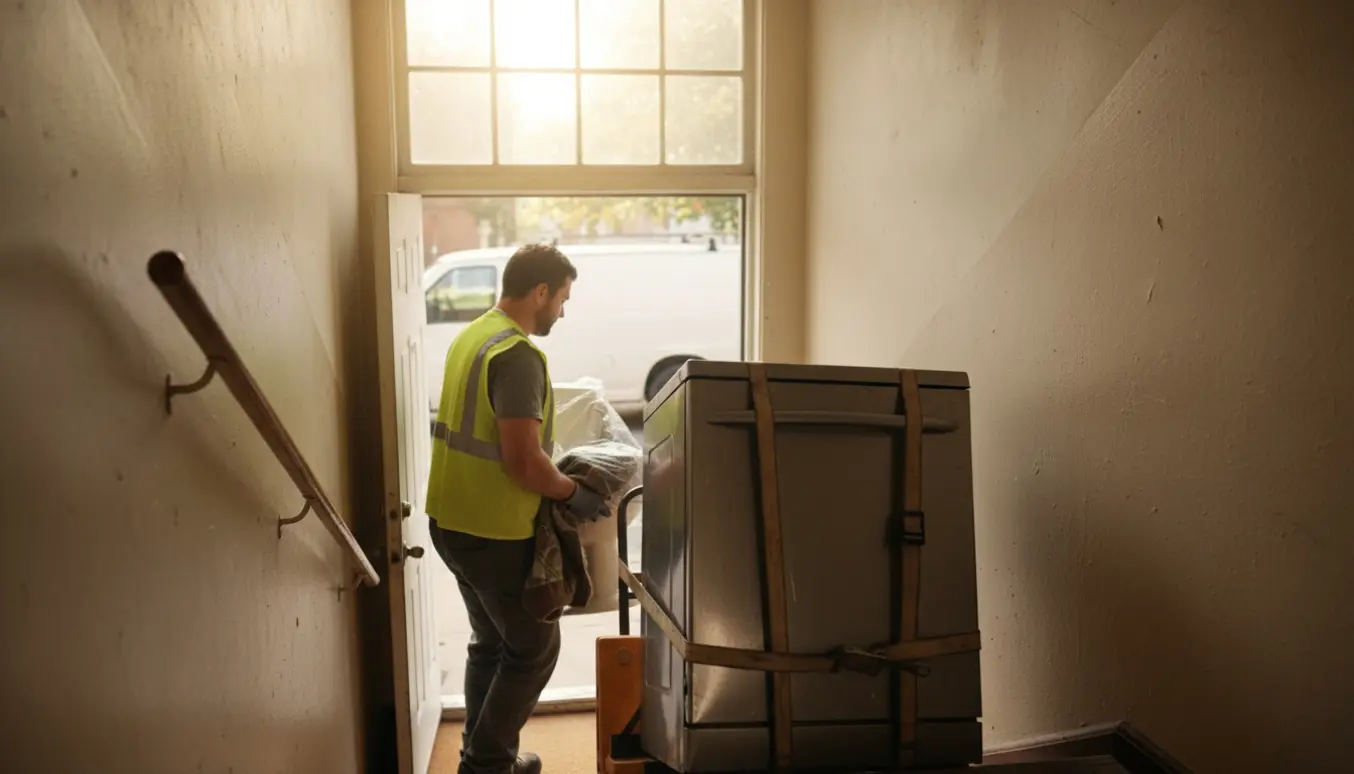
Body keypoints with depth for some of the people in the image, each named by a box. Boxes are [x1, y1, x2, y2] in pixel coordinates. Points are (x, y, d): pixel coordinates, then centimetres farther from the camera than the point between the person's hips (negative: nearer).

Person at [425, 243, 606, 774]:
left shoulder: (473, 335, 8)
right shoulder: (518, 355, -22)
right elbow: (522, 460, -27)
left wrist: (553, 471, 17)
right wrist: (572, 493, -11)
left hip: (454, 520, 9)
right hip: (493, 531, -9)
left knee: (492, 642, 22)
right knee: (534, 648, 8)